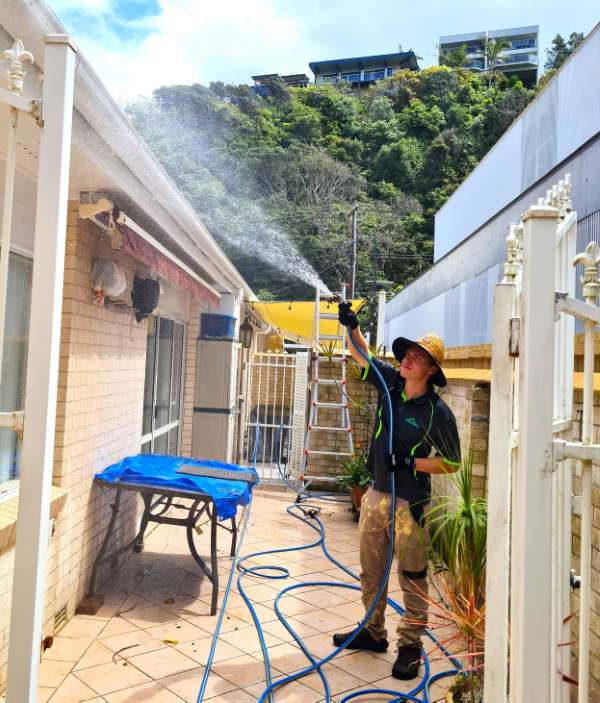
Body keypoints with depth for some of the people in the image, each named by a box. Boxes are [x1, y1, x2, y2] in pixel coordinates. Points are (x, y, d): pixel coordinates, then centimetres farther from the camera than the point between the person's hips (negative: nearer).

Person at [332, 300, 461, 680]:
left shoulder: (437, 411, -15)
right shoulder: (390, 382, 0)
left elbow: (452, 462, -8)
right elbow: (362, 353, 9)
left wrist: (410, 462, -19)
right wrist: (352, 326, -8)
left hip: (410, 502, -6)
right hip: (376, 492, 6)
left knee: (412, 577, 4)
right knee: (371, 570, 18)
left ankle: (411, 645, 20)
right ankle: (374, 632, 35)